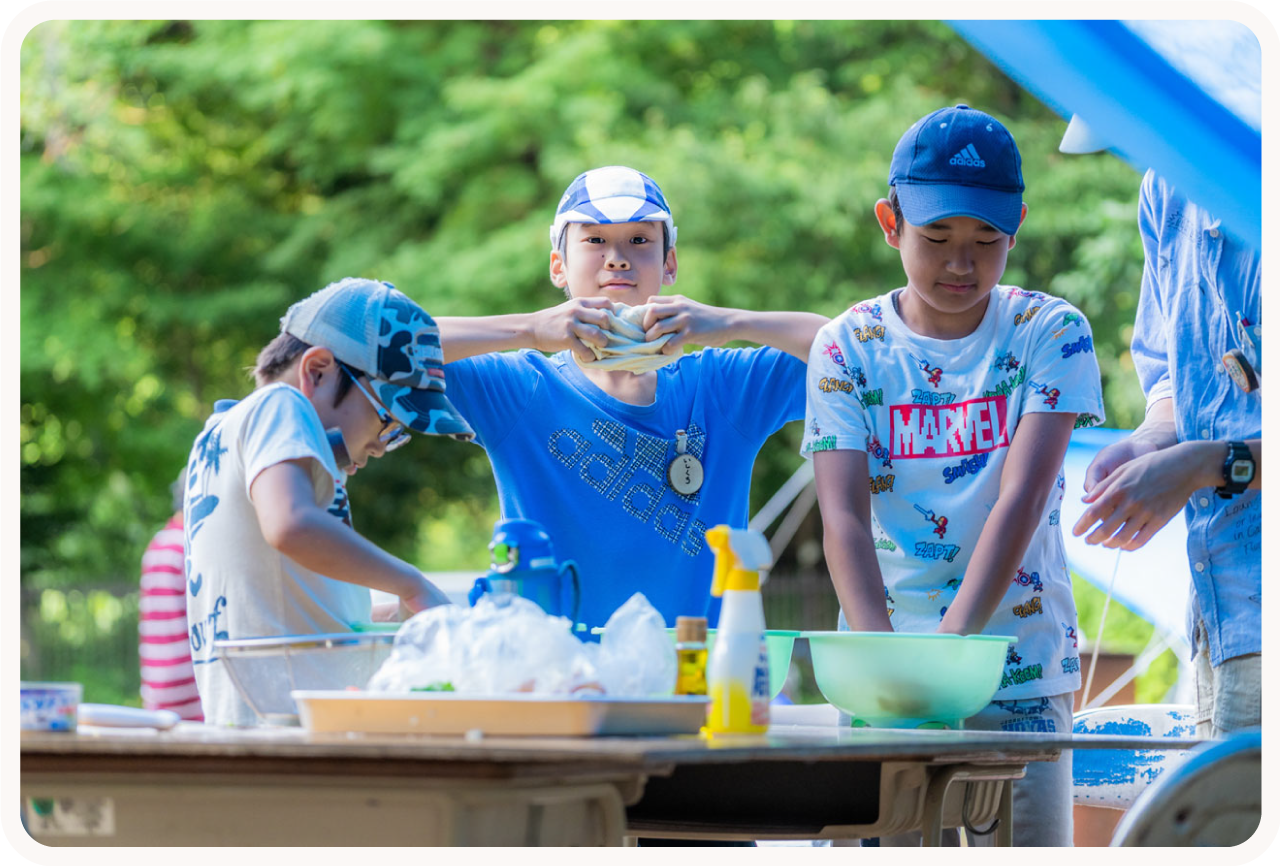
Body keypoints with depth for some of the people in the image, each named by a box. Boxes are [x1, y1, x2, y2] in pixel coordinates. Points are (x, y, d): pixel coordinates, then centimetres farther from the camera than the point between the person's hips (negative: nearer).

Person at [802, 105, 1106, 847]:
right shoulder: (848, 348, 2)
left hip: (1021, 676, -1)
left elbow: (1022, 501, -13)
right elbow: (844, 515, -10)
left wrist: (950, 642, -26)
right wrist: (880, 652, -27)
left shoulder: (1051, 334, -1)